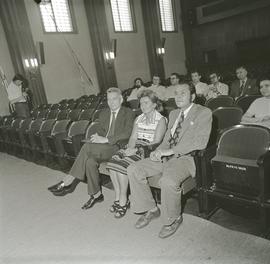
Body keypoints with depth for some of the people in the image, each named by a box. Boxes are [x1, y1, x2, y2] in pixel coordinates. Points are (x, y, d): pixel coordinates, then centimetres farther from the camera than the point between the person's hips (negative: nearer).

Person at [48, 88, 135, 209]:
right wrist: (98, 137, -8)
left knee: (88, 146, -27)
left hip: (118, 148, -5)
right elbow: (100, 131, 18)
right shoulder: (103, 113, 20)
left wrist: (106, 139, -20)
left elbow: (127, 134, -12)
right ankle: (95, 194, -13)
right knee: (90, 161, -27)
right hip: (103, 148, 6)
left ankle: (69, 181, -15)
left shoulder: (128, 113, 1)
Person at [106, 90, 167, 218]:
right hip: (135, 149, 6)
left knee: (122, 164, -27)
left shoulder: (161, 120, -2)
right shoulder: (138, 119, 19)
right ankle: (117, 197, -7)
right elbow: (133, 137, 12)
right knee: (112, 162, -19)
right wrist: (129, 148, -10)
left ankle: (123, 200, -10)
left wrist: (136, 150, -18)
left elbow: (156, 142, -11)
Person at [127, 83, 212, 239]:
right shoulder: (173, 114, 20)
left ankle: (174, 218, -4)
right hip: (166, 156, 7)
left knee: (168, 181, -35)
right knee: (133, 170, -6)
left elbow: (200, 142, -17)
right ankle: (151, 210, 8)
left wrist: (171, 151, -20)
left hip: (187, 158, -7)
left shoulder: (204, 113, -4)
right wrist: (159, 151, -3)